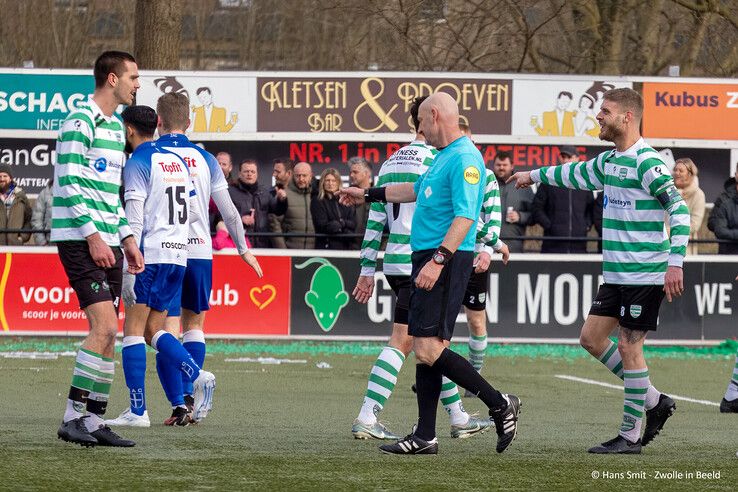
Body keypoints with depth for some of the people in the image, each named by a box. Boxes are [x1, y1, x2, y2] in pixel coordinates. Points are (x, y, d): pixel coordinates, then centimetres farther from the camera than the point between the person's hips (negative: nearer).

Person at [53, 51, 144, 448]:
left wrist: (127, 238, 19)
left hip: (107, 243, 9)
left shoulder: (115, 126, 19)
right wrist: (93, 236, -19)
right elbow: (70, 184, -15)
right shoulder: (80, 122, -10)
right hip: (80, 241, -9)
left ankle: (94, 421, 9)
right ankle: (72, 417, -12)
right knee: (104, 327, -16)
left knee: (107, 334, 6)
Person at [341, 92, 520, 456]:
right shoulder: (443, 157, 18)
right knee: (423, 350, 9)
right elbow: (418, 190, 36)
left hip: (446, 261, -10)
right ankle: (425, 437, 11)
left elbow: (464, 216, -23)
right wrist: (368, 194, 46)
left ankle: (500, 405, -8)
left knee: (428, 348, -15)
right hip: (427, 257, 10)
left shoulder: (464, 159, -14)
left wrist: (438, 260, -30)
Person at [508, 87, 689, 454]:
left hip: (644, 274, -9)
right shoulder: (609, 161, 12)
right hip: (616, 274, 9)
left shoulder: (646, 162, -15)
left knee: (628, 347, -5)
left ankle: (630, 436, 3)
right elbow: (578, 174, 33)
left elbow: (679, 208, -22)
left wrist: (675, 263, -29)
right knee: (591, 337, 9)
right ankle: (654, 401, 18)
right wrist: (535, 175, 48)